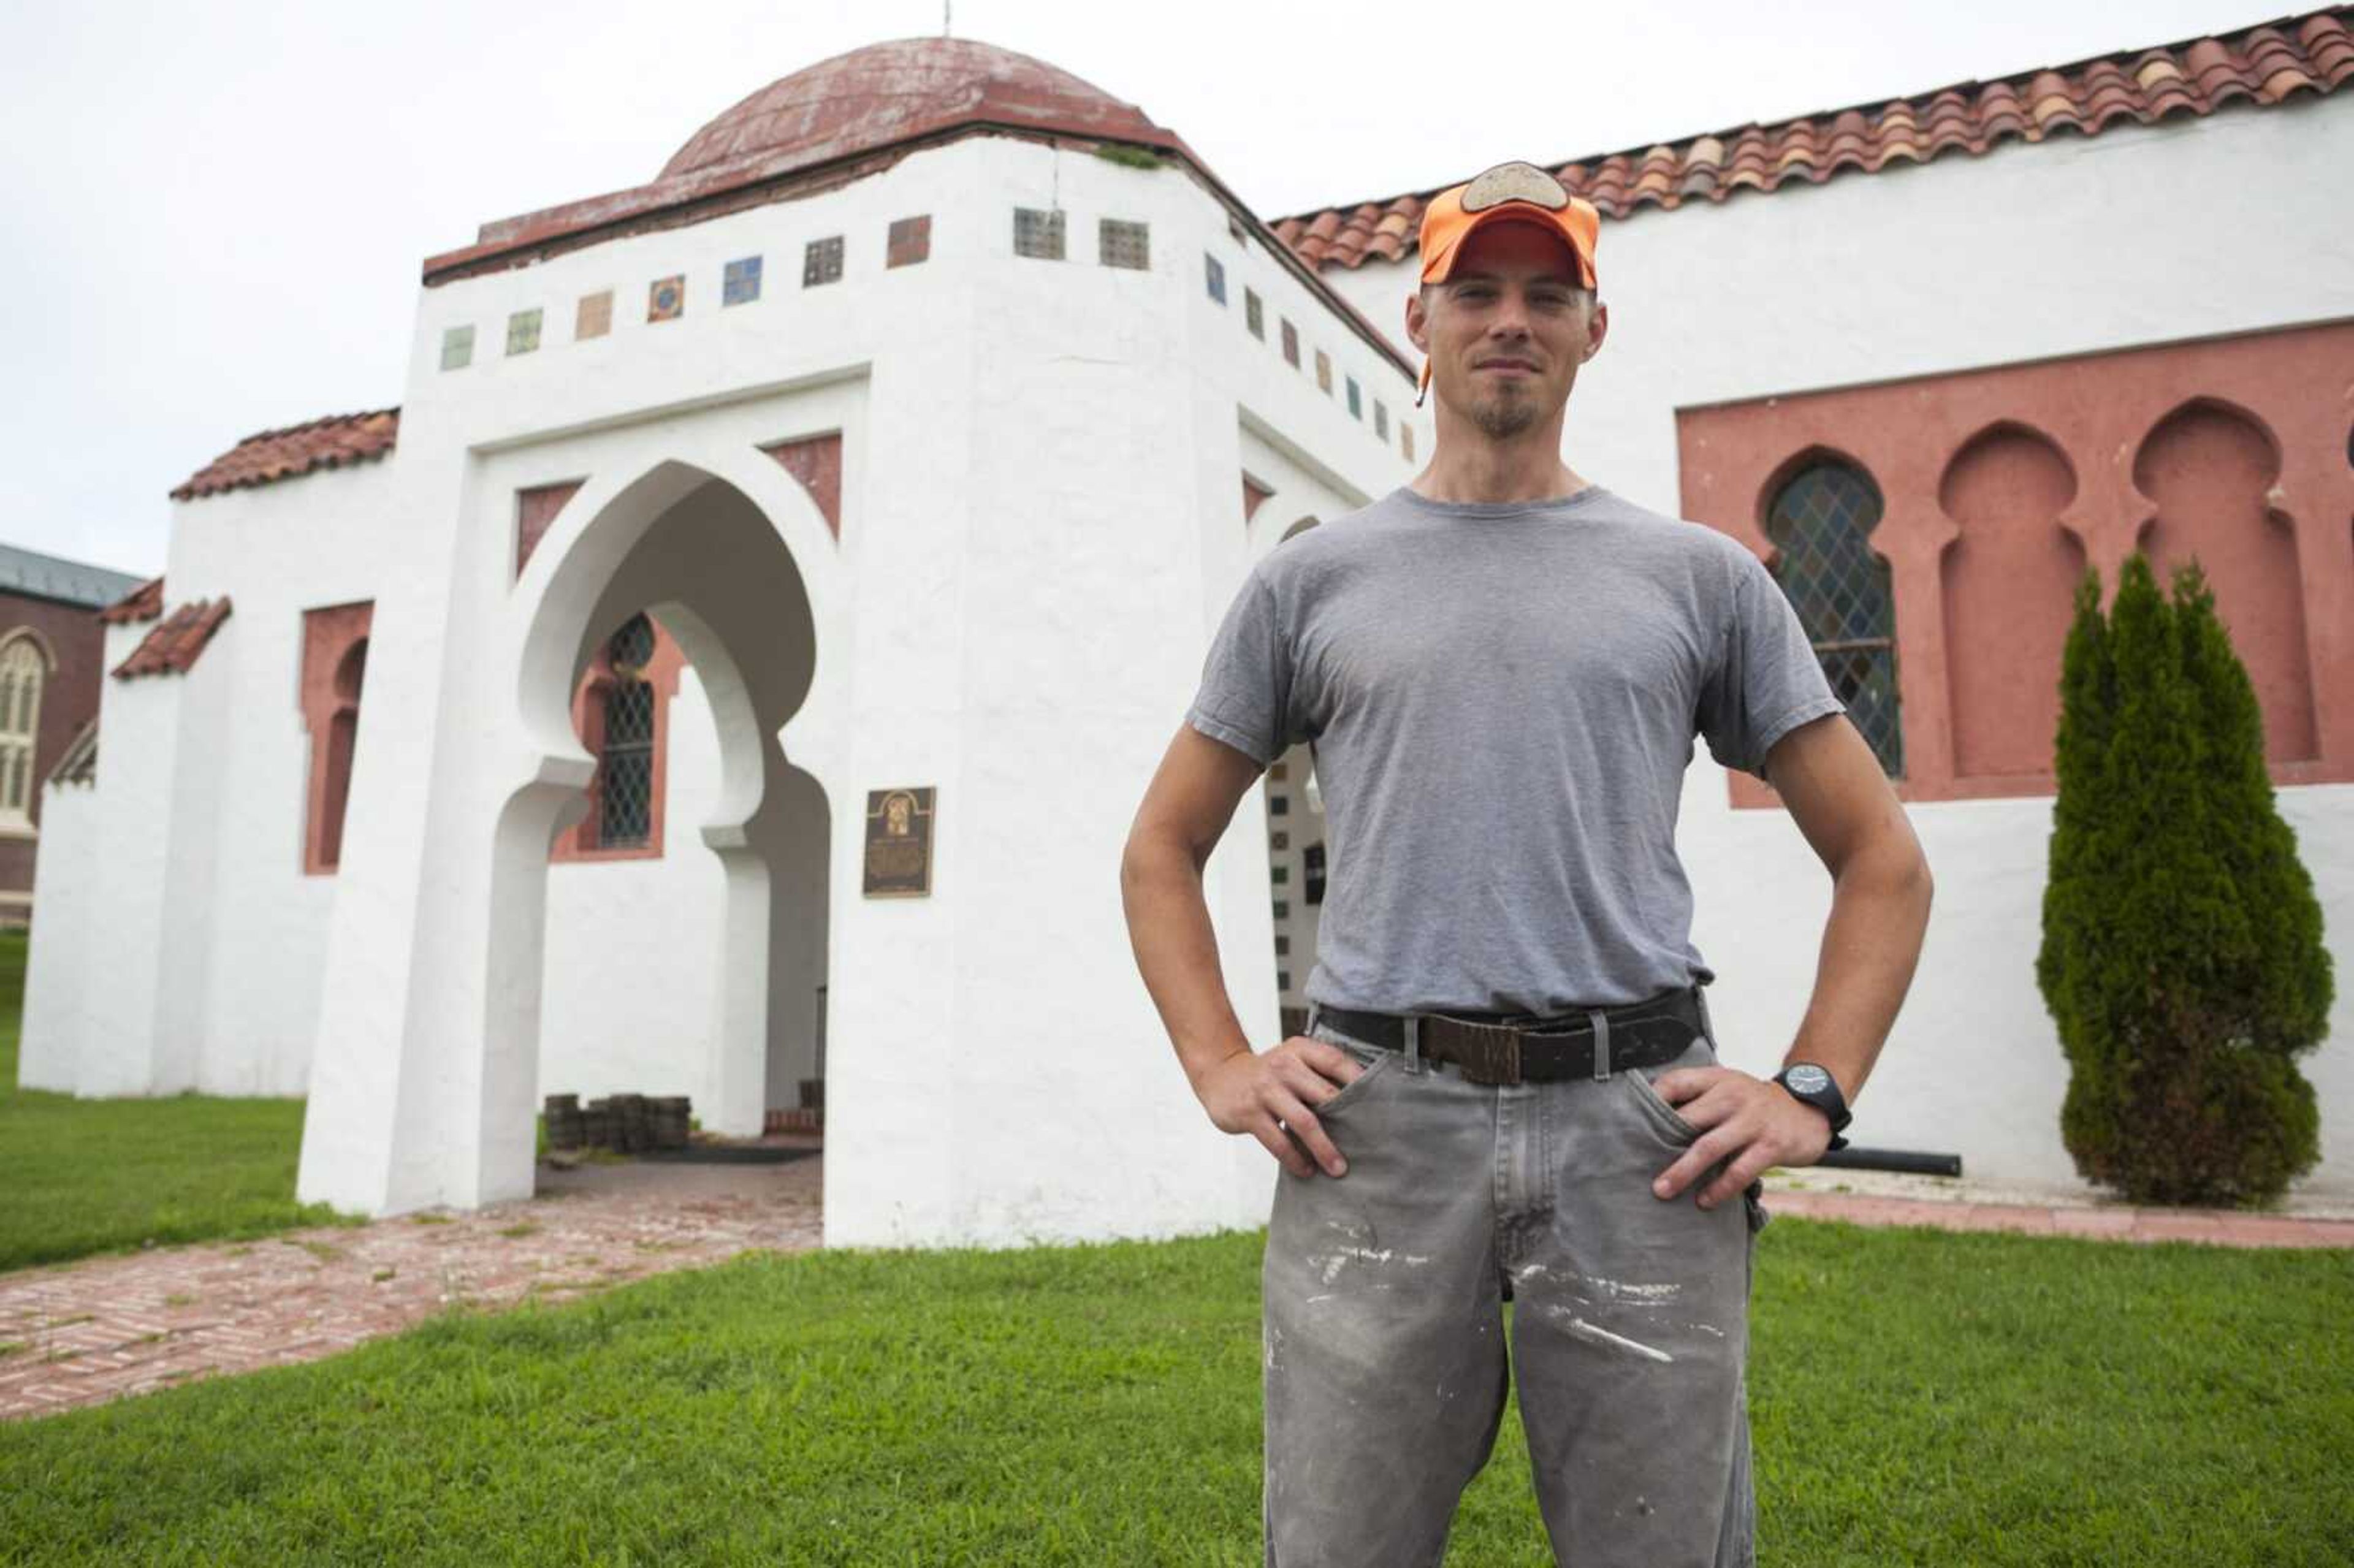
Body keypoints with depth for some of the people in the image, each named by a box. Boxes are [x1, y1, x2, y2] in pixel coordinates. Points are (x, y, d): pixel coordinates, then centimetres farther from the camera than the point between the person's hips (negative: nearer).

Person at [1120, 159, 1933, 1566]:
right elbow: (1163, 847, 16)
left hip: (1639, 1130, 1)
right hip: (1375, 1124, 0)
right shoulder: (1312, 577, 12)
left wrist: (1814, 1094, 2)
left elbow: (1883, 857, 14)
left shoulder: (1699, 575, 12)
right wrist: (1220, 1066, 2)